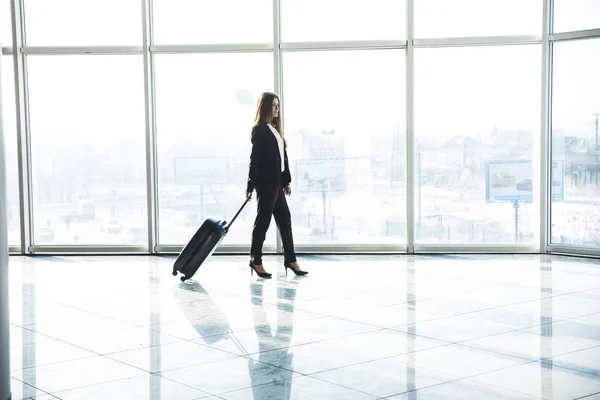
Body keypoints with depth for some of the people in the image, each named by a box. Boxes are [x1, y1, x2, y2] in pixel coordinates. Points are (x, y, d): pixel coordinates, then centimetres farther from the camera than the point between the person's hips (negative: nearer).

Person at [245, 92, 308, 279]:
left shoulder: (274, 129, 16)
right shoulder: (260, 130, -9)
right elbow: (255, 158, -14)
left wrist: (286, 181, 16)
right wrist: (250, 185, -16)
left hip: (276, 182, 9)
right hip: (265, 182, -9)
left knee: (284, 219, 10)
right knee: (263, 220, -2)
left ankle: (290, 259, 15)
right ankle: (256, 260, 7)